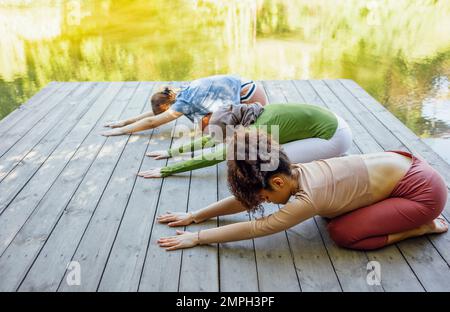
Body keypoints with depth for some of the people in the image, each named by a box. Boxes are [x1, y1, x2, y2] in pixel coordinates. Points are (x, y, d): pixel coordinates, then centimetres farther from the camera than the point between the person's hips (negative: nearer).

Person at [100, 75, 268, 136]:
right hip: (243, 87, 8)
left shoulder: (184, 102, -20)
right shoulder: (182, 93, 4)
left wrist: (122, 130, -11)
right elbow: (155, 112, 14)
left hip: (248, 96, -8)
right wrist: (125, 121, 15)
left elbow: (152, 122, -18)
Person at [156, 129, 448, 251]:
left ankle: (423, 226, 2)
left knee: (342, 234, -12)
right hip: (398, 163, 8)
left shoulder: (309, 197, -29)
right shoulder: (295, 172, -6)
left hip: (423, 188, -8)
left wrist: (196, 238, -21)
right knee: (329, 213, 12)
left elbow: (257, 227, -26)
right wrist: (194, 216, -2)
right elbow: (244, 198, -2)